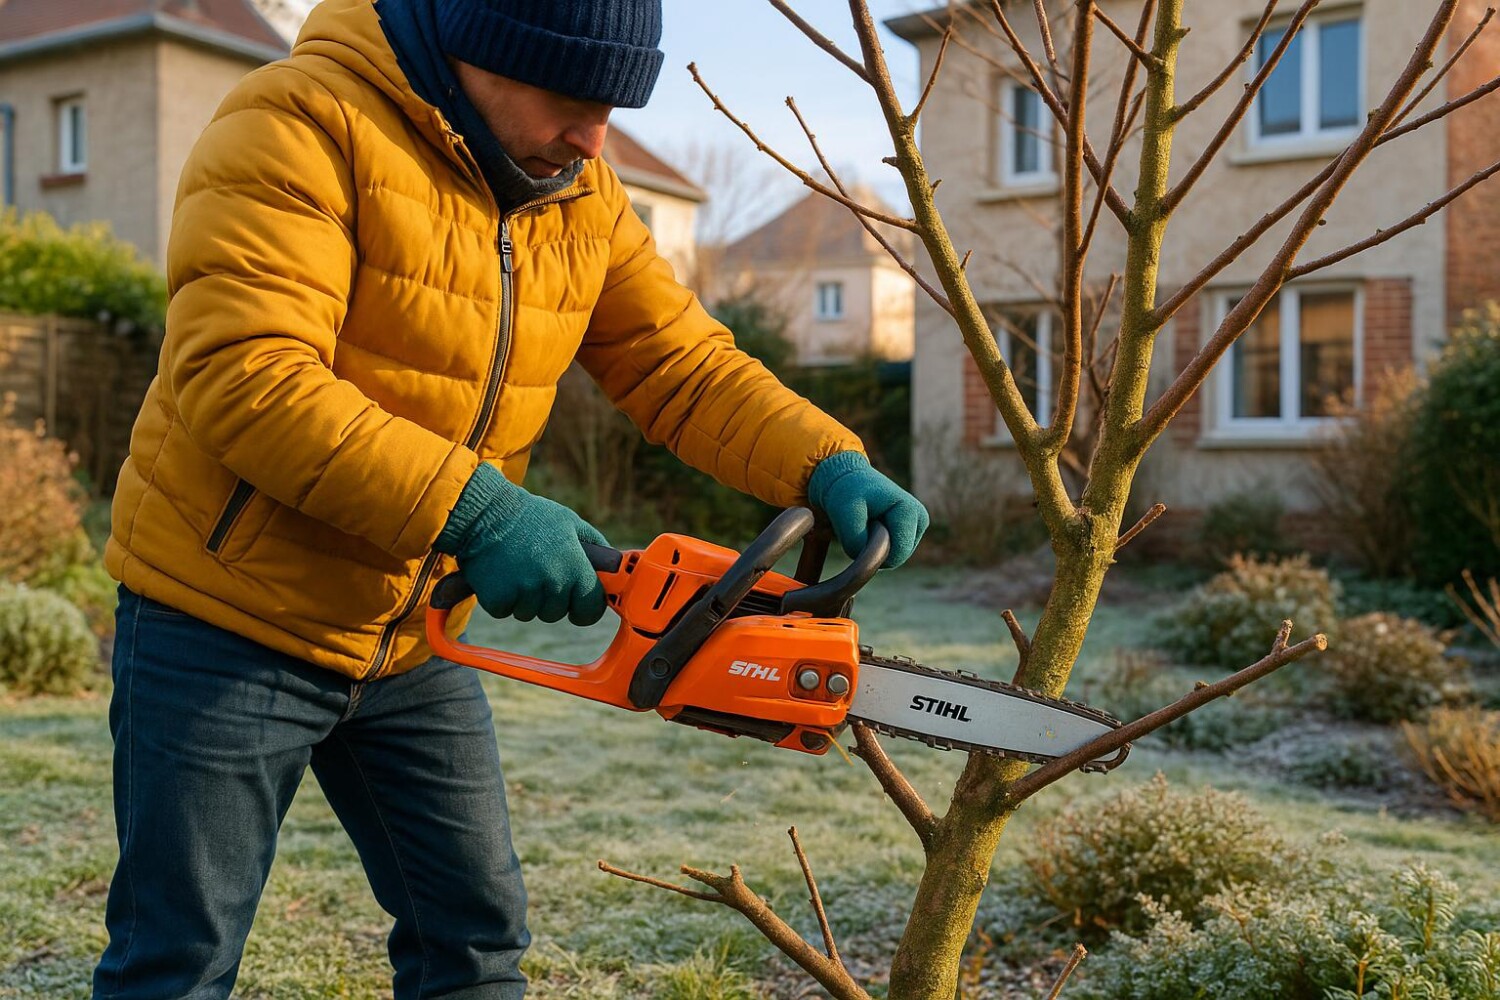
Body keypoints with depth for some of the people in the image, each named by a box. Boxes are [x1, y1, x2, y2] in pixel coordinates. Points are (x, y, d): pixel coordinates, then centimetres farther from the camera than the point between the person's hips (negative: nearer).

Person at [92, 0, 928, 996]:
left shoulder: (580, 196, 4)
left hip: (413, 641, 6)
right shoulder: (306, 125, -18)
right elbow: (245, 373, -29)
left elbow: (682, 361, 1)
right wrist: (471, 510, -34)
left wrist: (827, 464, -16)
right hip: (231, 618, -6)